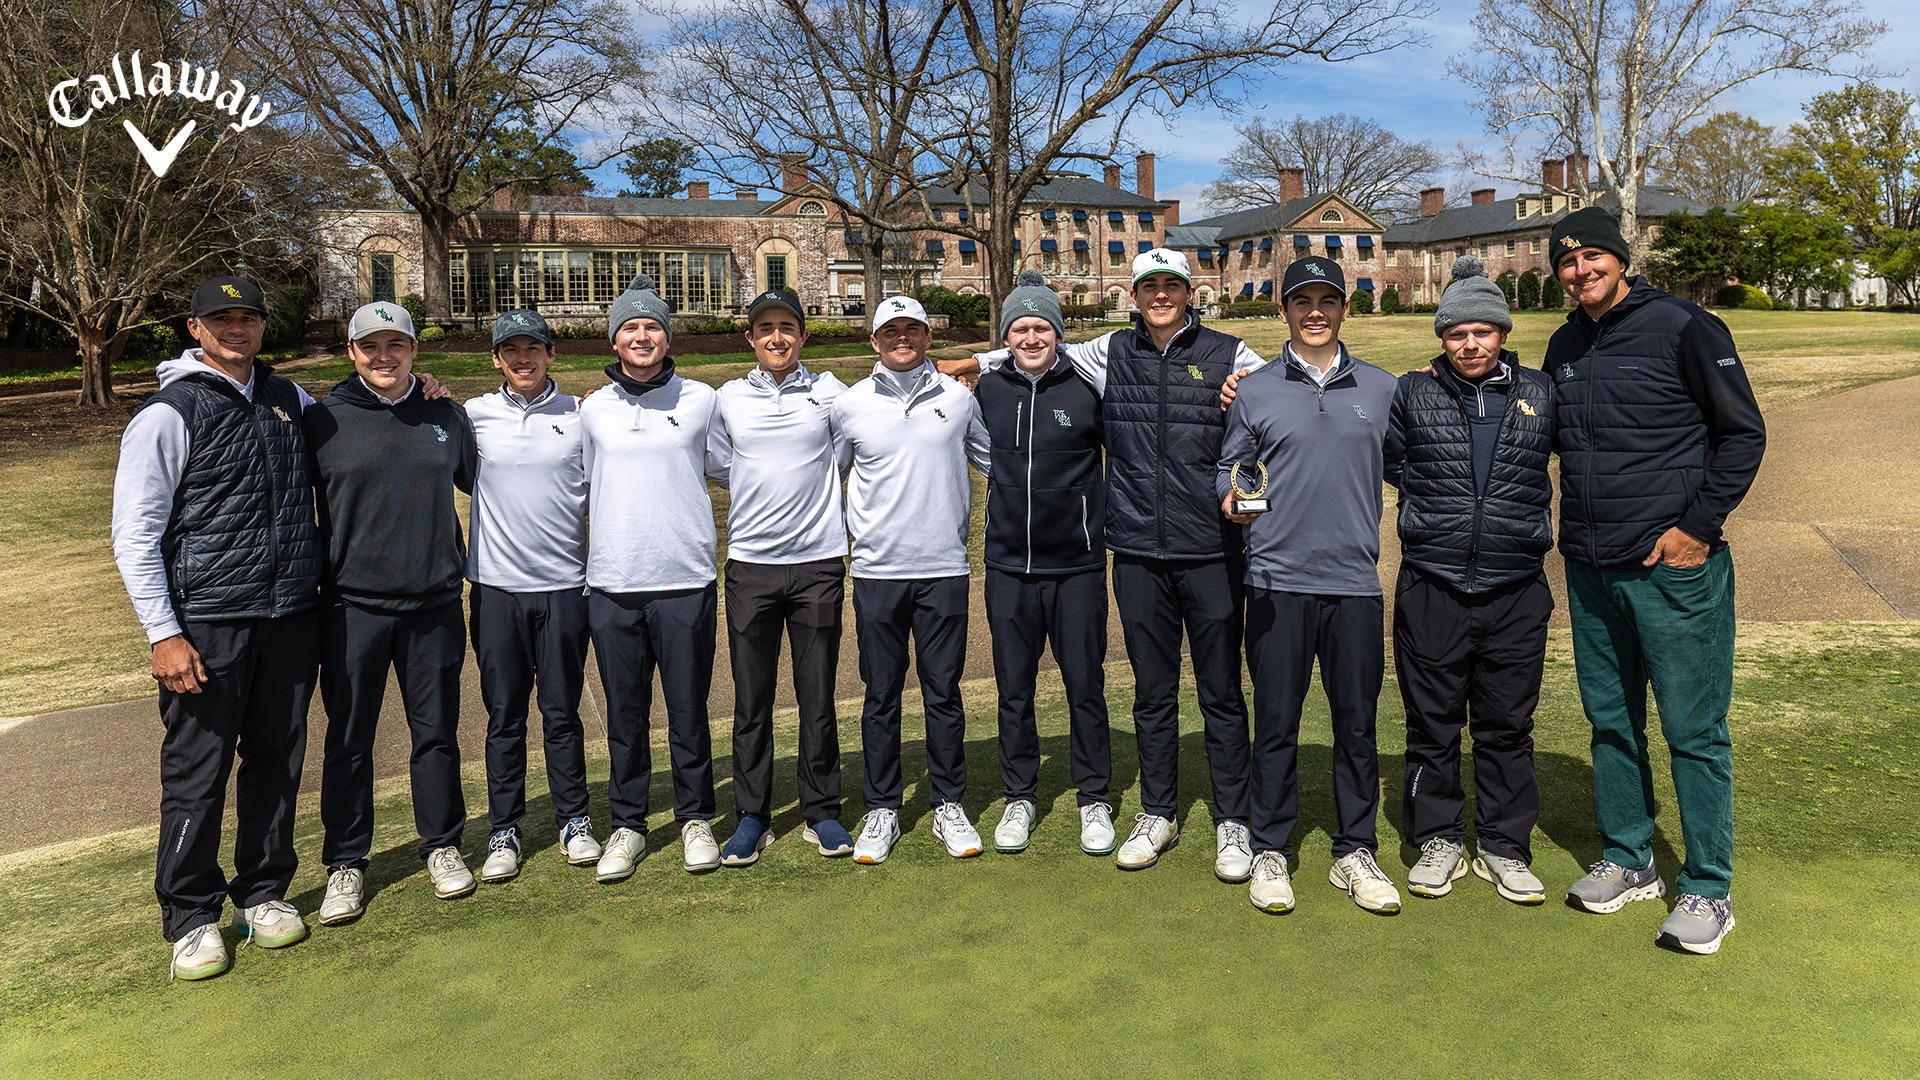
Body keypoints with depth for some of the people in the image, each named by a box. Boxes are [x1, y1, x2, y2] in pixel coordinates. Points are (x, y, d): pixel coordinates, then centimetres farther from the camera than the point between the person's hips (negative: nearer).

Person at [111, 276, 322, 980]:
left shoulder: (289, 399, 11)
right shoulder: (168, 414, -4)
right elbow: (134, 534, -6)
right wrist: (163, 634, -12)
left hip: (292, 615, 5)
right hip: (207, 623, -4)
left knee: (277, 758, 11)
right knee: (197, 770, 1)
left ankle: (263, 892, 27)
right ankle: (191, 919, 16)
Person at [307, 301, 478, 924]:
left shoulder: (448, 418, 8)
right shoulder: (322, 422, 0)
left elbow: (478, 481, 25)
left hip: (436, 606, 2)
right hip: (352, 609, -2)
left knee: (437, 731, 10)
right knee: (349, 740, 7)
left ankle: (442, 845, 26)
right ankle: (346, 862, 21)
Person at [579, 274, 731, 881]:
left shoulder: (701, 400, 5)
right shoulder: (593, 410, 10)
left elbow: (727, 470, 18)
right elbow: (584, 485, 18)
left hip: (685, 581, -1)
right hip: (612, 585, 2)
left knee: (689, 710, 6)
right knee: (625, 713, 9)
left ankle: (696, 818, 22)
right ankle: (628, 824, 23)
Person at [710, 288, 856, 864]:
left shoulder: (828, 392, 4)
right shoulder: (729, 399, 8)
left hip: (818, 562, -1)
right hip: (749, 564, 1)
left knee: (818, 698, 5)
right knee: (751, 700, 5)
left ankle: (822, 812, 18)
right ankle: (752, 816, 17)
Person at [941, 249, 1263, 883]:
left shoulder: (1229, 356, 2)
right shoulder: (1110, 354, 9)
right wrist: (972, 363, 22)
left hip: (1212, 552, -2)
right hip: (1138, 555, 2)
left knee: (1222, 692, 4)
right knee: (1152, 692, 11)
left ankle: (1232, 822, 17)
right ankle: (1158, 814, 26)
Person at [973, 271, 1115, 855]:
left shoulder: (1089, 388, -5)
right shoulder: (988, 389, 3)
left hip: (1078, 564, -2)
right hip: (1009, 565, 2)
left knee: (1085, 685, 6)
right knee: (1014, 687, 10)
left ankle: (1094, 799, 21)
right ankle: (1020, 796, 24)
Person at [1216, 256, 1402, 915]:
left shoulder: (1381, 389, 12)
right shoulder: (1254, 392, 7)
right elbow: (1232, 469, 9)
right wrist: (1233, 497, -12)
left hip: (1356, 581, 2)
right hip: (1278, 581, -1)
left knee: (1357, 723, 7)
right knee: (1276, 722, 3)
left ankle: (1355, 853, 21)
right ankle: (1269, 852, 16)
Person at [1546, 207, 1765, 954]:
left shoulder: (1682, 328, -6)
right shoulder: (1564, 348, 12)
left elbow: (1743, 433, -5)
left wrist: (1698, 526, -12)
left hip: (1674, 565, -6)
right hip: (1590, 569, 6)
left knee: (1694, 730, 1)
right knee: (1611, 722, 13)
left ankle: (1708, 889, 13)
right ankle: (1627, 861, 28)